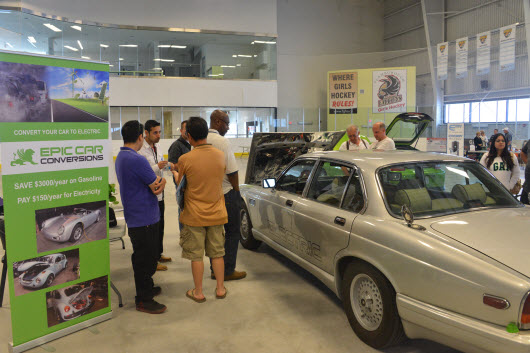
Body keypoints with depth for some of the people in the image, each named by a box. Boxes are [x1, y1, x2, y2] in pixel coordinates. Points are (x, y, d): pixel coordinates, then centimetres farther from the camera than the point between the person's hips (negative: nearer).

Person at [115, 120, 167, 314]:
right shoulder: (137, 160, -23)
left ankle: (146, 288, 37)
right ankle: (143, 300, 13)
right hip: (144, 218, -10)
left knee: (144, 257, 23)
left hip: (134, 217, 10)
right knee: (145, 259, 1)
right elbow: (157, 187, -19)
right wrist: (162, 181, 1)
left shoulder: (120, 158, 11)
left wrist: (160, 180, -7)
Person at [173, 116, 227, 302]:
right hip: (216, 214, 3)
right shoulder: (220, 155, -4)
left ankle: (198, 292, 21)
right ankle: (220, 289, 26)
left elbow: (180, 184, -1)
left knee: (196, 255, 10)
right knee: (217, 253, 16)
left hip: (195, 215, -3)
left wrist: (175, 173, 23)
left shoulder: (185, 159, -15)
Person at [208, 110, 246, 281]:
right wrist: (236, 190, -2)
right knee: (232, 232, 5)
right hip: (226, 193, -7)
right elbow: (232, 171, -17)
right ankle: (228, 271, 9)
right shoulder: (222, 141, -16)